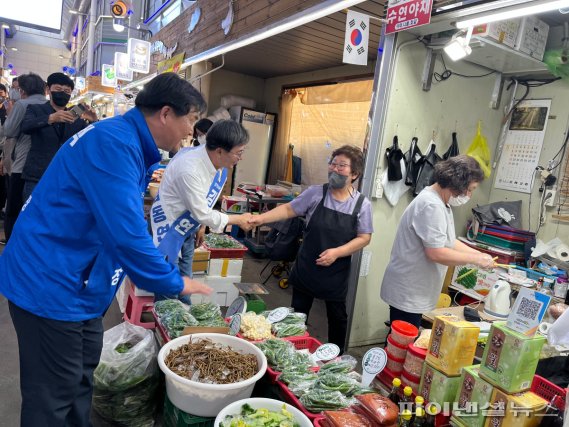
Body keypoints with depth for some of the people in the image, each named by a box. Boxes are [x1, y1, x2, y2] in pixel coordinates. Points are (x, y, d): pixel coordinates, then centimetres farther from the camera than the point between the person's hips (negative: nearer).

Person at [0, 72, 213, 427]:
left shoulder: (127, 143, 9)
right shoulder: (113, 142, -23)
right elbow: (126, 235, -29)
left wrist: (166, 274, 15)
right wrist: (176, 284, -15)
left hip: (78, 288, 10)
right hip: (52, 288, -10)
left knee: (79, 386, 22)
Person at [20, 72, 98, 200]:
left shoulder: (77, 119, 13)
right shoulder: (35, 110, 8)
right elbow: (25, 126, -12)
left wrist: (93, 122, -15)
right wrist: (51, 118, -30)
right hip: (37, 178, -2)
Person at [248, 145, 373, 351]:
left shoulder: (362, 204, -8)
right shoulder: (315, 193, -7)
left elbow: (364, 238, -6)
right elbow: (289, 209, -3)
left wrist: (337, 252, -18)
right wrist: (261, 218, -15)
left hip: (336, 272, 0)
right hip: (306, 267, 1)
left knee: (337, 317, 16)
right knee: (298, 313, 15)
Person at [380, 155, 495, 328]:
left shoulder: (440, 203, 13)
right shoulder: (432, 206, -22)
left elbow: (448, 242, 19)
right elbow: (436, 253, -26)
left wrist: (480, 254, 7)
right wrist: (475, 259, -14)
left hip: (414, 291, 10)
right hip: (408, 293, -10)